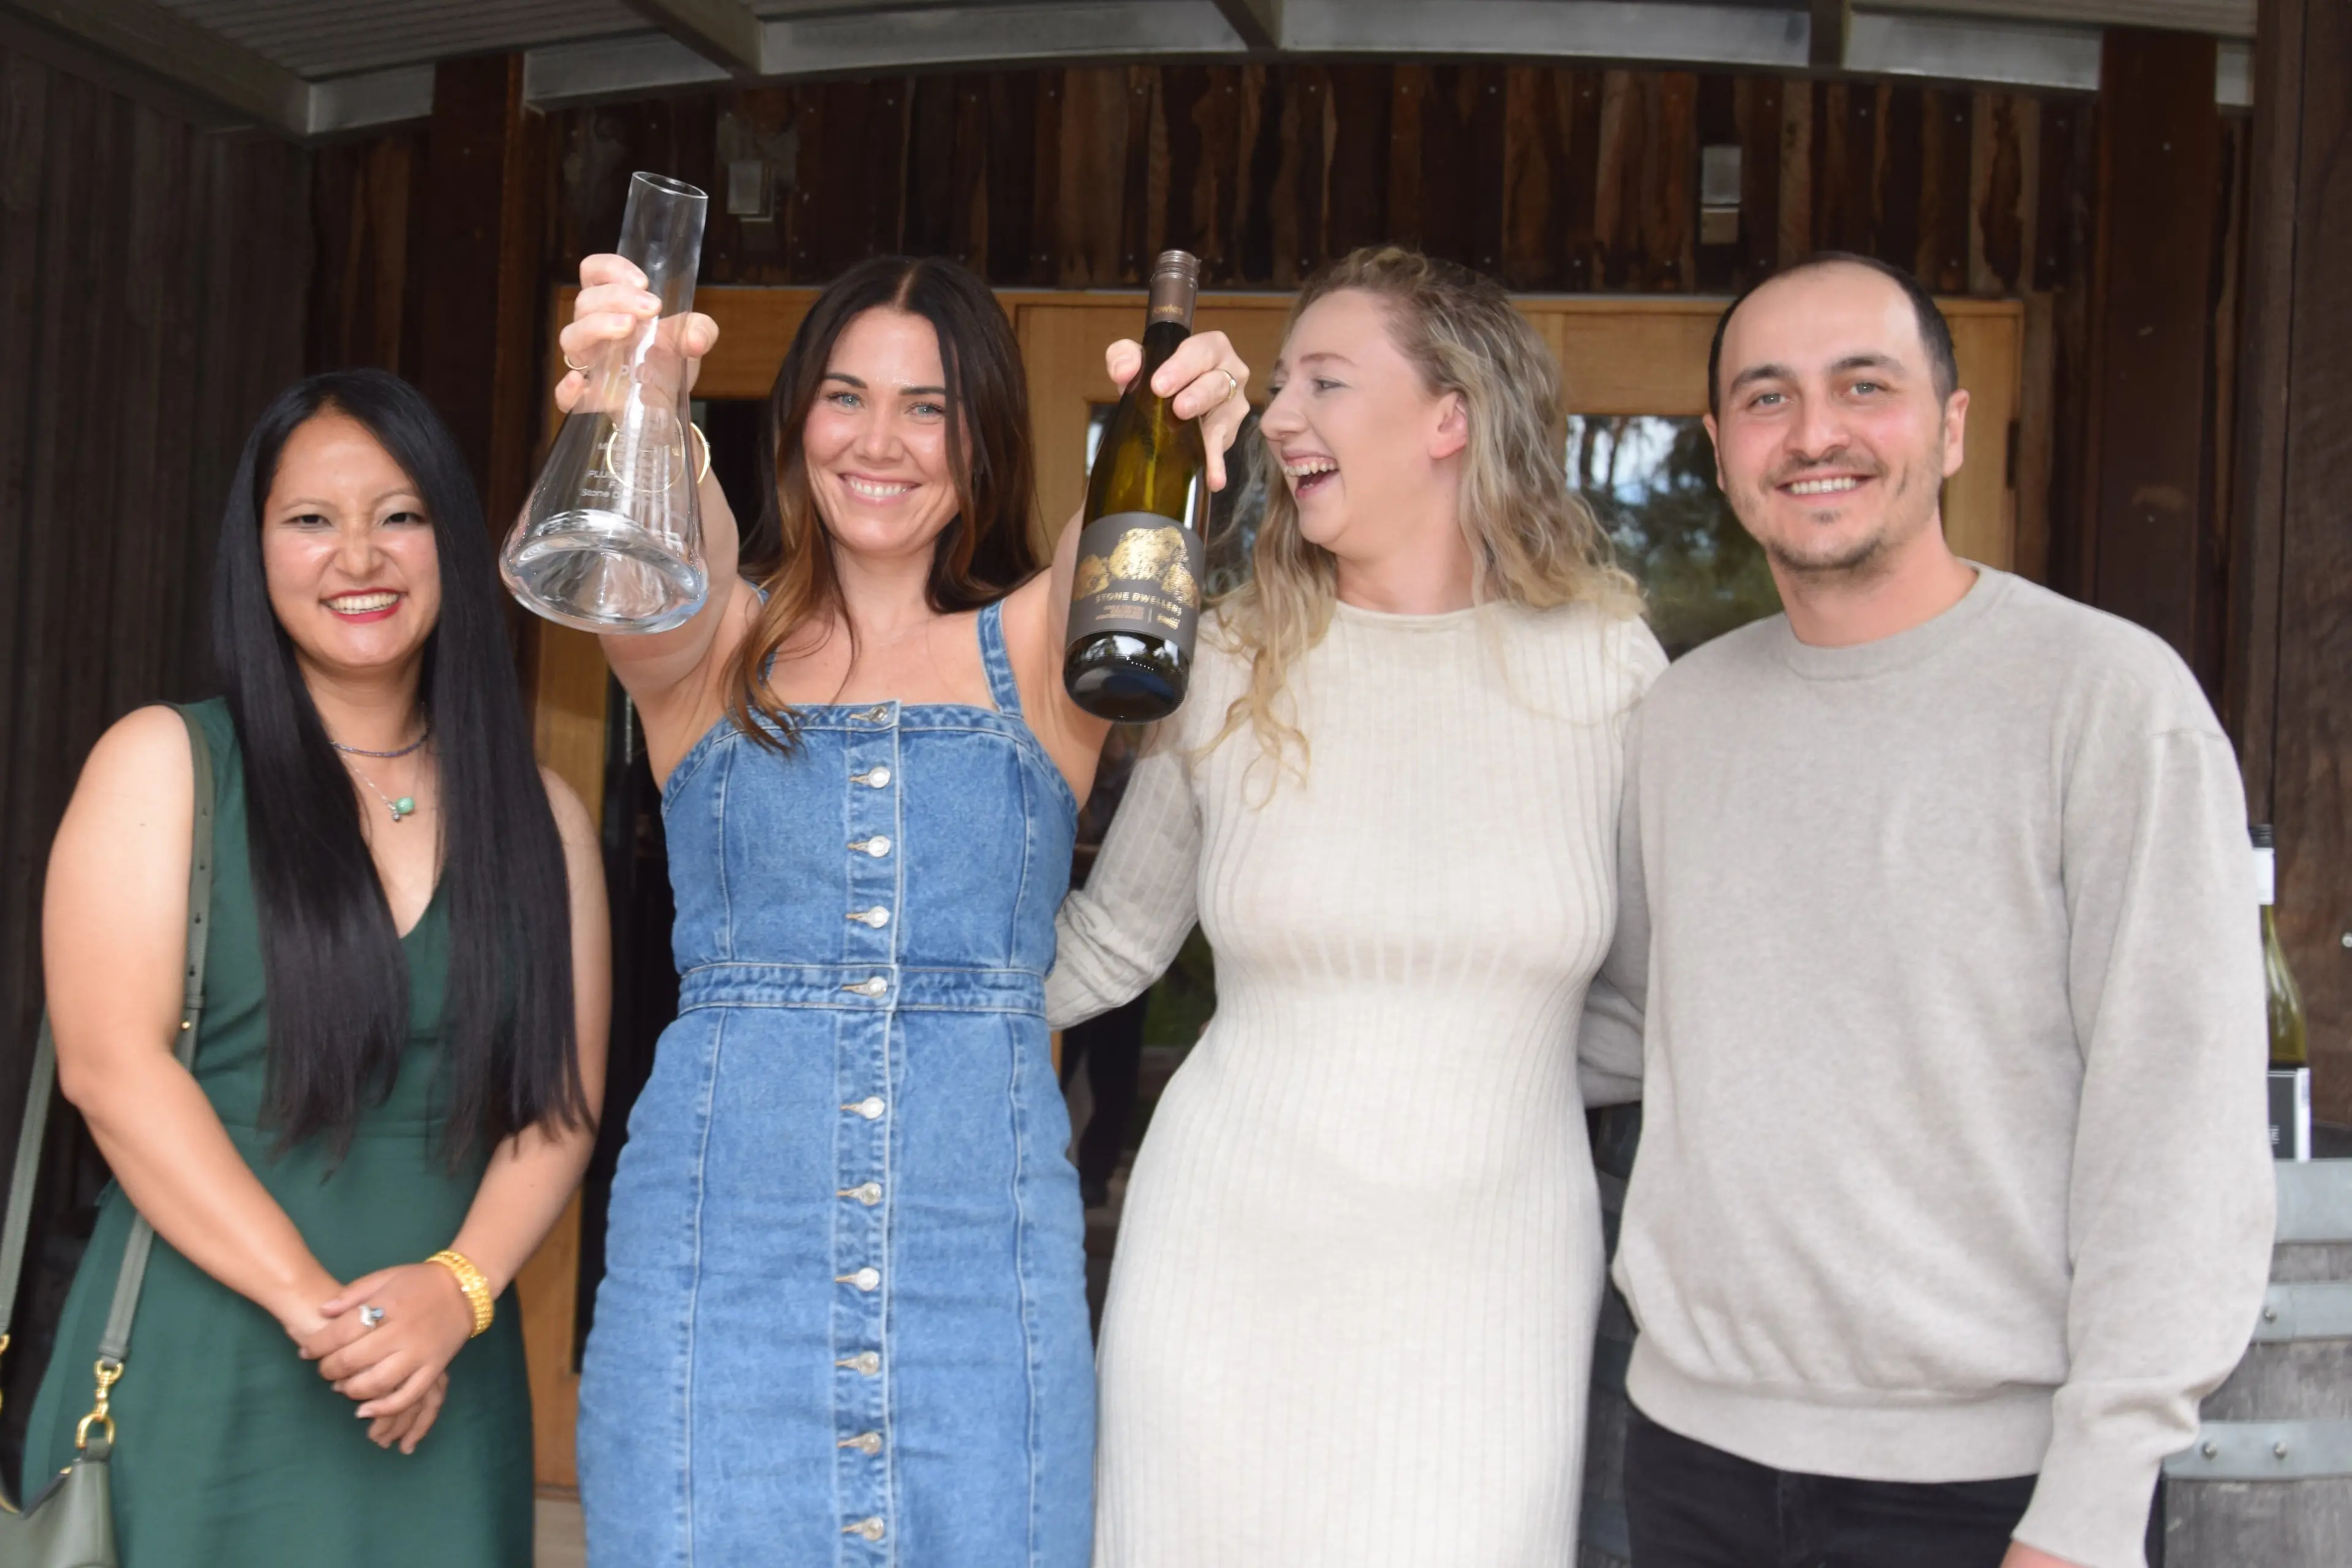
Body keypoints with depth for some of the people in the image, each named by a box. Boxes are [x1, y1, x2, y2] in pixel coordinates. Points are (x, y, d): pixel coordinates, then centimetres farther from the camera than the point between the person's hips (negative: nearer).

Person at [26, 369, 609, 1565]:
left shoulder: (537, 814, 9)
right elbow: (109, 1064, -9)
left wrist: (457, 1289, -13)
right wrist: (313, 1302, -15)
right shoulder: (165, 766, 0)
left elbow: (561, 1102, 5)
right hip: (197, 1382, -2)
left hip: (439, 1390, 3)